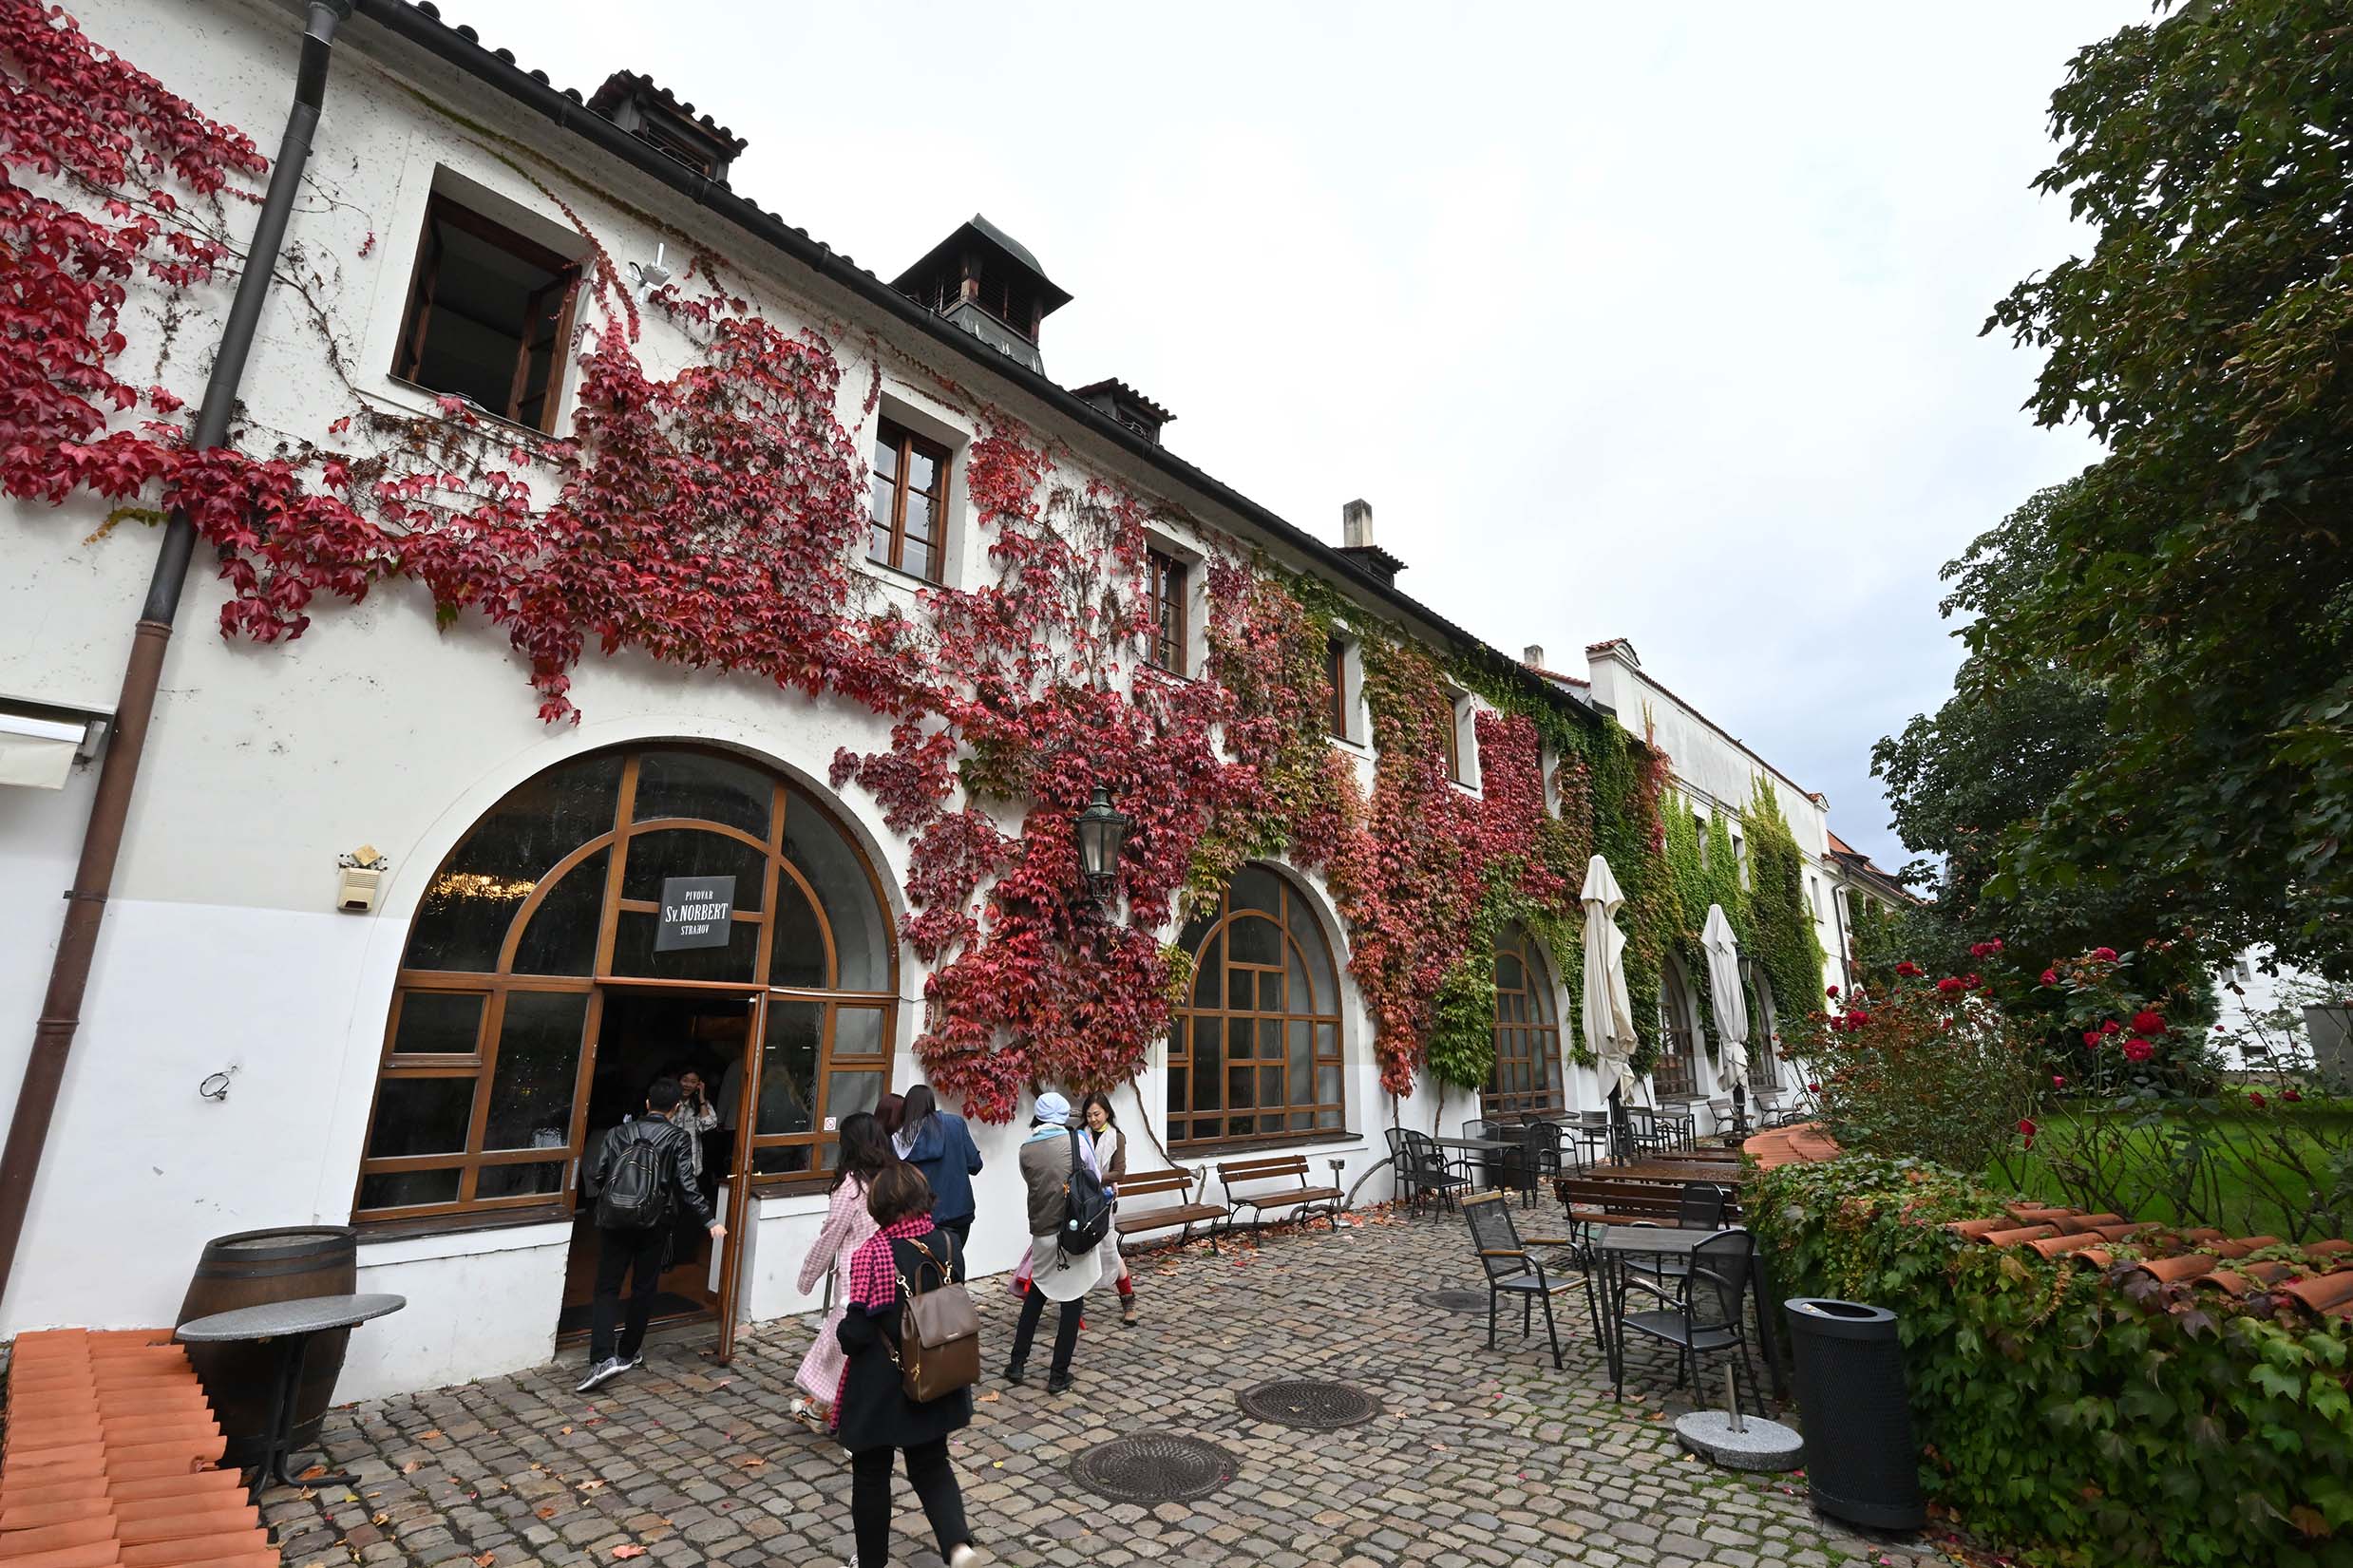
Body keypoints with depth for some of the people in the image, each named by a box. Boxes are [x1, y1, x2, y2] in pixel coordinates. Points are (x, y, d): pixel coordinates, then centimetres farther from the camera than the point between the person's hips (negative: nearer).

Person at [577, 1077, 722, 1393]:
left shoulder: (619, 1132, 1)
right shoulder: (677, 1138, -6)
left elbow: (597, 1175, -1)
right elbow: (686, 1186, -12)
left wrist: (606, 1202, 21)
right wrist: (710, 1222, -7)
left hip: (616, 1221, 1)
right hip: (654, 1224, -1)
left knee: (607, 1287, 6)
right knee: (643, 1289, 14)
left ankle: (603, 1358, -8)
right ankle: (628, 1353, 24)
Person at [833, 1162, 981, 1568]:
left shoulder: (872, 1254, -24)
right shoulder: (949, 1245, -9)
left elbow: (857, 1332, -21)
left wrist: (842, 1334, 0)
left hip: (880, 1388, -4)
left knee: (871, 1476, 20)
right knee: (932, 1465, 21)